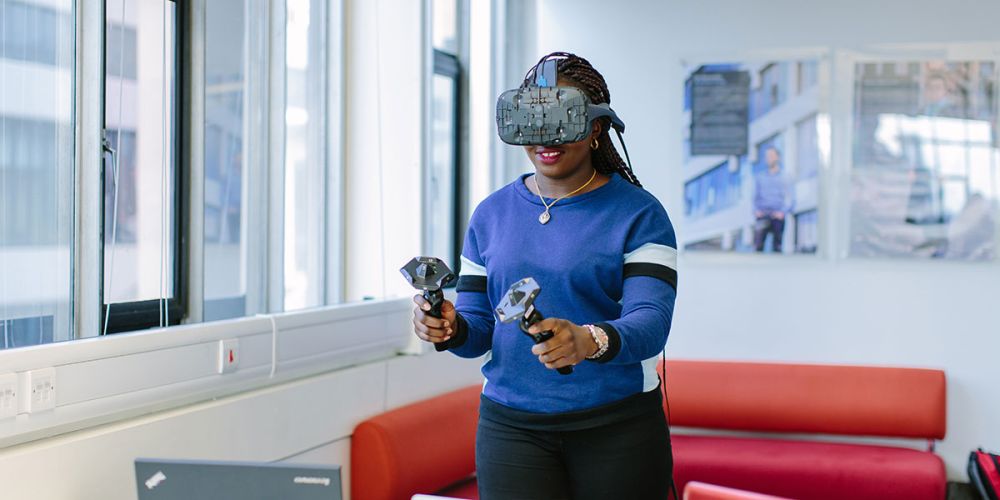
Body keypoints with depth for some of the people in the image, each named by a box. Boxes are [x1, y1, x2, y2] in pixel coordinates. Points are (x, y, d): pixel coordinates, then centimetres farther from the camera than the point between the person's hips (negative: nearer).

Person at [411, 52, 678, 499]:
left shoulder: (639, 214, -5)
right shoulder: (491, 215, 8)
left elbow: (651, 322, -17)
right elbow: (478, 327, 9)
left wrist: (589, 341, -37)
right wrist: (451, 328, -14)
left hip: (616, 427, -2)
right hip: (511, 425, 2)